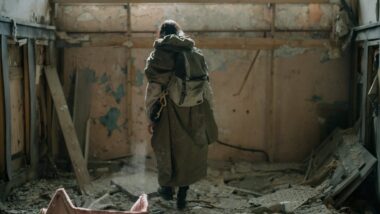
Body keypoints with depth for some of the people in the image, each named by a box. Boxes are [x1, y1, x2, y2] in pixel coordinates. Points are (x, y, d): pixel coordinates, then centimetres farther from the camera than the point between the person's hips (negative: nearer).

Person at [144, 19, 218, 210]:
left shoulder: (158, 55, -3)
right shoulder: (196, 54, 8)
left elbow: (153, 89, -8)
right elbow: (206, 87, 7)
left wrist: (151, 116, -2)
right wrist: (208, 115, 13)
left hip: (170, 112, -3)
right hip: (194, 112, 3)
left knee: (167, 149, 16)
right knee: (189, 150, 13)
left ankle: (167, 188, 31)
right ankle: (182, 195, 18)